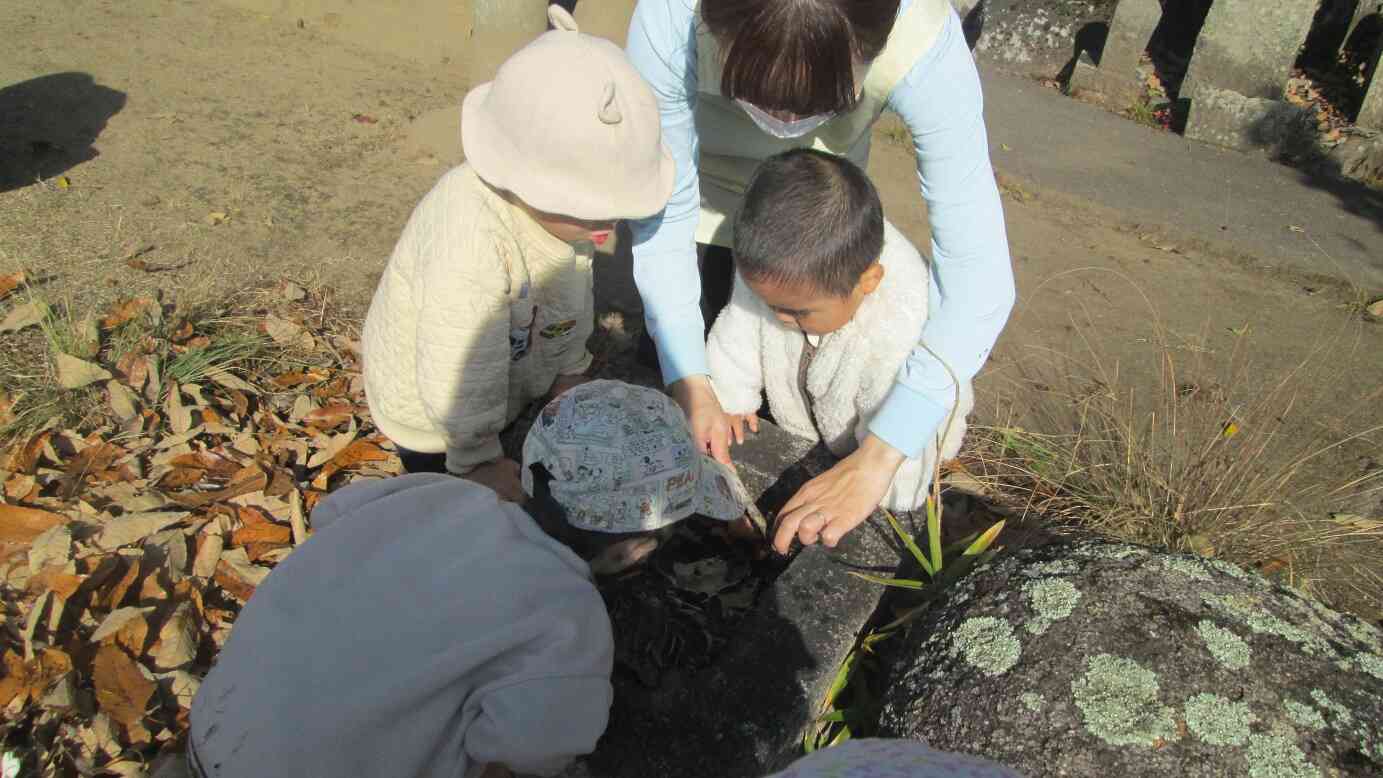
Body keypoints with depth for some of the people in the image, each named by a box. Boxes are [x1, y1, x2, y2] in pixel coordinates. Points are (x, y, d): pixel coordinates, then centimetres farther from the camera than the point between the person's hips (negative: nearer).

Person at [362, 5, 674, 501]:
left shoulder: (562, 205, -19)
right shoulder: (471, 236, -43)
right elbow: (456, 378, -36)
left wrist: (570, 371, 11)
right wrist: (479, 461, -21)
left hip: (517, 384, 6)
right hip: (435, 413, -6)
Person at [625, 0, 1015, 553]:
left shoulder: (923, 47, -42)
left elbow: (977, 274, -41)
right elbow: (663, 215, -29)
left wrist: (876, 462, -47)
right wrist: (688, 382, -37)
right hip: (697, 184, 1)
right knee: (674, 343, 7)